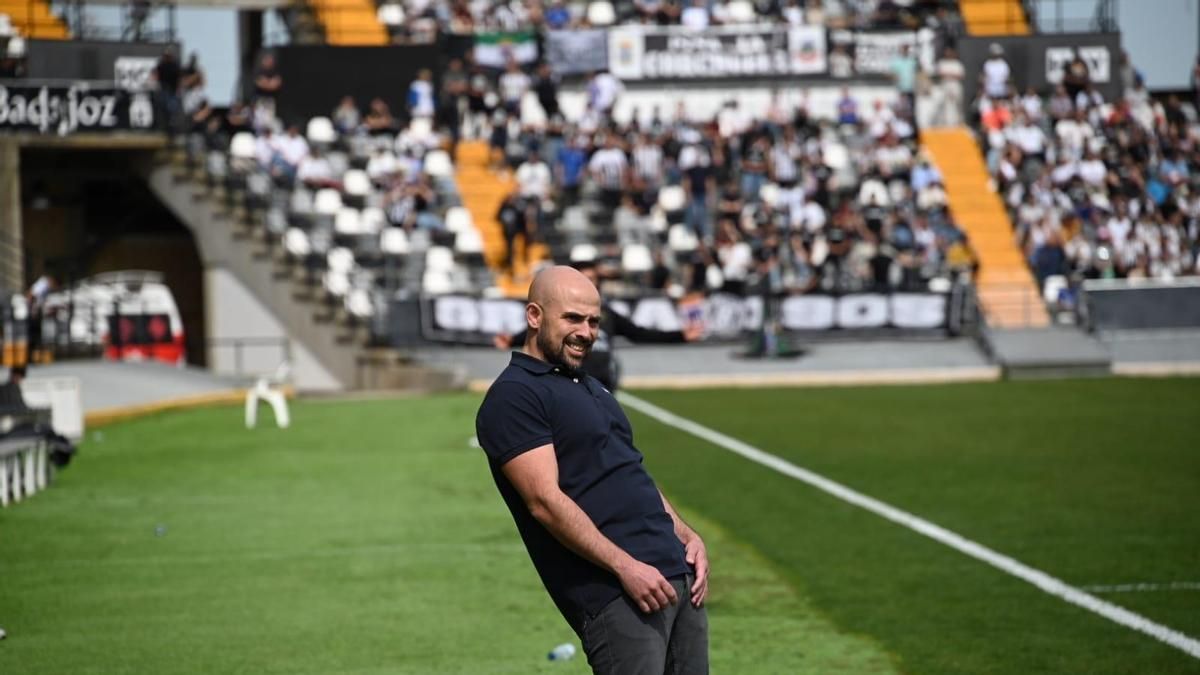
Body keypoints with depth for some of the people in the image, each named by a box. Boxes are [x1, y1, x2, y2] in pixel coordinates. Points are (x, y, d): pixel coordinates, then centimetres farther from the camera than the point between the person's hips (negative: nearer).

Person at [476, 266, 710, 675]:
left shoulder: (592, 389, 22)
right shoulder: (514, 396, -7)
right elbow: (545, 501, -16)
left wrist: (688, 537, 12)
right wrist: (624, 566, -21)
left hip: (677, 577, 9)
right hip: (611, 592, -9)